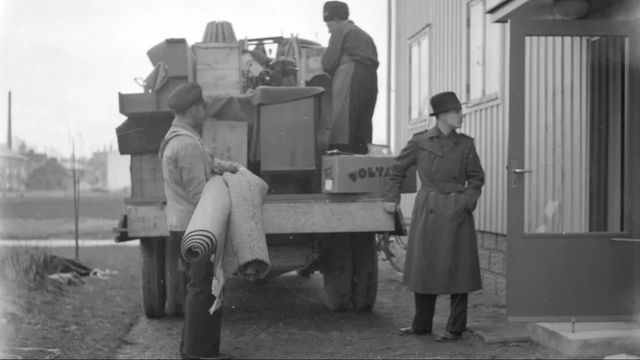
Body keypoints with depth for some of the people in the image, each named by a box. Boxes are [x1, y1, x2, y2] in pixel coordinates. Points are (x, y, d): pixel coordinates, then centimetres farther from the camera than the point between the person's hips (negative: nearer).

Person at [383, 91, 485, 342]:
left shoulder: (465, 145, 2)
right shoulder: (420, 142, 0)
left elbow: (476, 178, 10)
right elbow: (398, 169, 11)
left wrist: (467, 202, -4)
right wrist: (391, 198, 7)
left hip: (456, 213, 0)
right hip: (427, 211, 1)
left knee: (457, 269, 0)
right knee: (424, 267, 8)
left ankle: (455, 328, 10)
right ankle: (421, 324, 23)